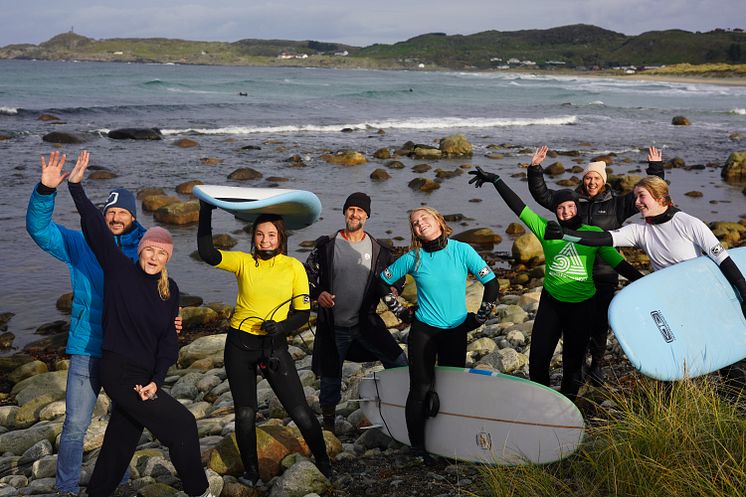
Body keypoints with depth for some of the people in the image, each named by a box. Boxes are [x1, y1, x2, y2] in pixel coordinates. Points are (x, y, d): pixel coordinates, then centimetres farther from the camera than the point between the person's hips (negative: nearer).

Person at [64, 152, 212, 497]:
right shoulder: (120, 270, -7)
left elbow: (168, 339, 3)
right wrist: (76, 186, -21)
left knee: (121, 441, 16)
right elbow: (96, 230, -15)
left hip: (145, 375, 6)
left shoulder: (169, 290, 5)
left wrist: (156, 379, -8)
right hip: (119, 372, -6)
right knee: (182, 425, -5)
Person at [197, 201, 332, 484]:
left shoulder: (294, 267, -4)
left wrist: (282, 326, -21)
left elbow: (303, 312, -2)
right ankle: (250, 472, 29)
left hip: (275, 345, -1)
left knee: (300, 412, -1)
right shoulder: (244, 262, -3)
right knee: (245, 413, 8)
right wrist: (206, 212, -21)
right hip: (240, 345, 1)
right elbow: (207, 253, -17)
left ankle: (322, 461, 23)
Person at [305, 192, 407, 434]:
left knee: (399, 362, -10)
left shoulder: (378, 250, 3)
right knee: (330, 379, 8)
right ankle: (328, 426, 28)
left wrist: (392, 290, -9)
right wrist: (317, 293, -14)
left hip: (366, 322, 1)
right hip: (333, 326, -1)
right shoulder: (326, 246, -2)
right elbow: (307, 275, 4)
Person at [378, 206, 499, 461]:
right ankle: (417, 448, 8)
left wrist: (480, 317, 2)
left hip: (456, 332, 1)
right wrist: (400, 311, 7)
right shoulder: (413, 258, -4)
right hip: (423, 332, -1)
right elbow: (382, 282, 9)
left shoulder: (462, 251, -5)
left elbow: (491, 283, -1)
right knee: (421, 389, -2)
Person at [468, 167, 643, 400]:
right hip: (551, 302, 1)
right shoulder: (547, 230, -2)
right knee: (538, 357, 2)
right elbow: (518, 206, -5)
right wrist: (496, 180, -9)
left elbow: (618, 262, -2)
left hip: (583, 304, -1)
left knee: (574, 357, 13)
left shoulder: (594, 233, -3)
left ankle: (568, 400, 33)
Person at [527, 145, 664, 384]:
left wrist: (655, 167, -5)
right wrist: (535, 168, -2)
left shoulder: (616, 203, 3)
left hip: (605, 274, -1)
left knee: (600, 320, 7)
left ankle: (597, 365, 25)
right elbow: (540, 193, 8)